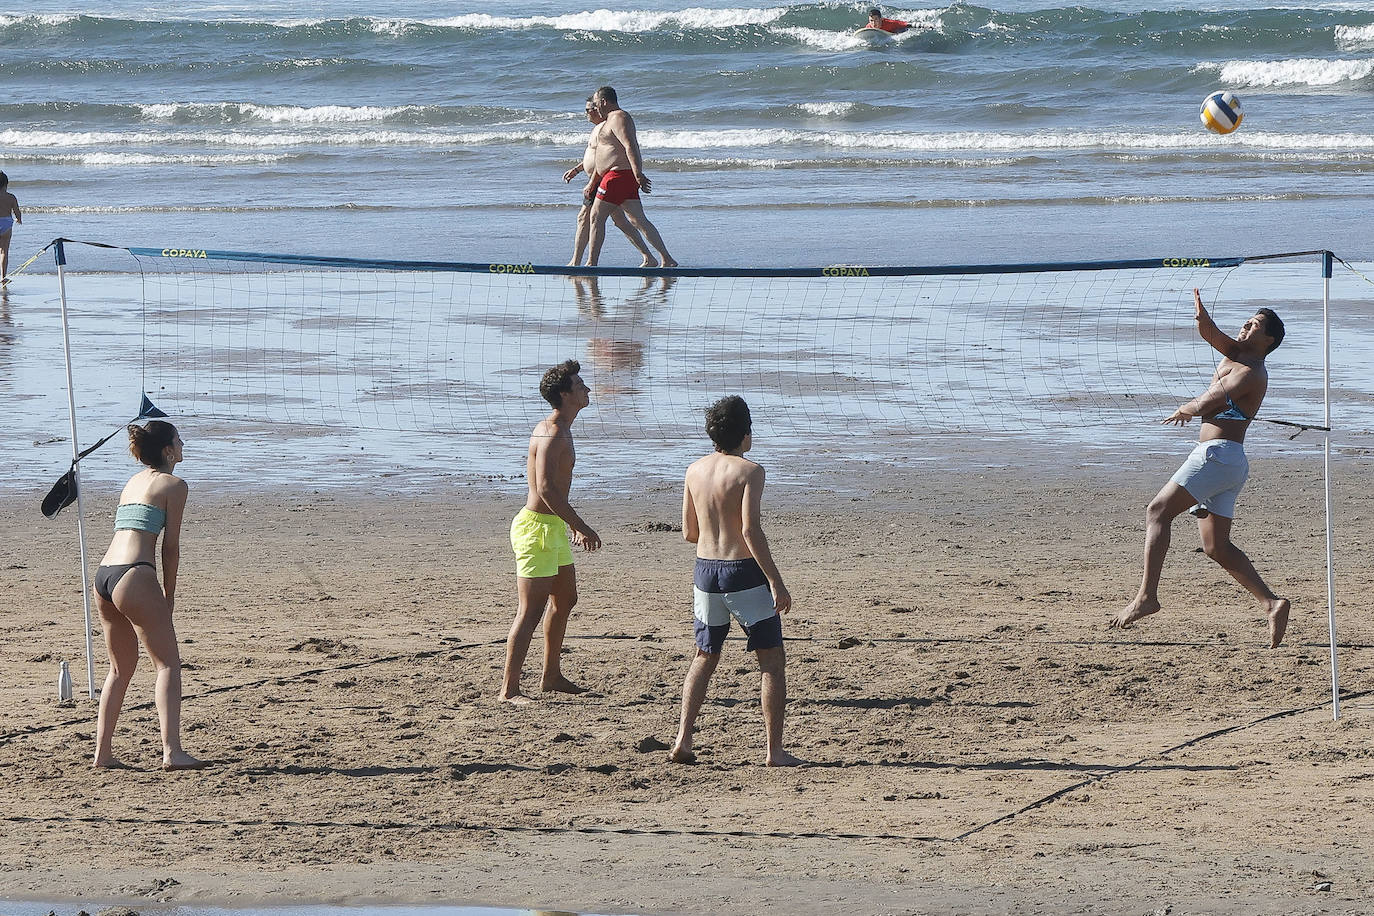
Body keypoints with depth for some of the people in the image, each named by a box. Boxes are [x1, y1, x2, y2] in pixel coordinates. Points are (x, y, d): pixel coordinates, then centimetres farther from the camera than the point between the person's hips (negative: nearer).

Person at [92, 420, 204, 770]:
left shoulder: (133, 482, 24)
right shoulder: (173, 484, 1)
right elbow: (171, 545, -1)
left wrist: (159, 595, 21)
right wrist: (169, 595, 8)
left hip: (103, 575, 8)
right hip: (133, 577, -8)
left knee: (121, 668, 18)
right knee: (168, 663, -3)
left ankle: (103, 751, 15)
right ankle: (172, 751, -14)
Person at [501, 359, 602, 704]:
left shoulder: (558, 430, 14)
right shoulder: (552, 434, -19)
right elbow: (546, 488, -27)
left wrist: (574, 525, 27)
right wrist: (582, 526, -25)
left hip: (553, 528, 11)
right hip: (537, 528, -11)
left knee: (565, 600, 21)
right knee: (531, 611, -10)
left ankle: (552, 676, 32)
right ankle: (509, 689, -9)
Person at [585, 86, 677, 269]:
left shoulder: (618, 118, -11)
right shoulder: (615, 118, 22)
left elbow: (630, 147, -23)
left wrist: (638, 175, -32)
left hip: (618, 175, -10)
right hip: (627, 176, 10)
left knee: (596, 217, -4)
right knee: (638, 220, 5)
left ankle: (591, 264, -4)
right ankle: (667, 260, 0)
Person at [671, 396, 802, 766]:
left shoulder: (695, 470, 5)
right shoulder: (749, 471, -12)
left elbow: (689, 532, 10)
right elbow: (751, 531, -20)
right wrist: (776, 582, -18)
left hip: (705, 569, 6)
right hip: (743, 571, -5)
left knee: (705, 658, 19)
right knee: (773, 662, 5)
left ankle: (682, 741, 10)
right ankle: (775, 751, 1)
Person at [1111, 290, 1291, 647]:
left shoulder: (1250, 373, -10)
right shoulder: (1234, 355, 18)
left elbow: (1207, 403, -17)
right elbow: (1210, 333, 8)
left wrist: (1185, 410, 3)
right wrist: (1201, 317, -15)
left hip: (1219, 454, -10)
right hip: (1226, 463, 10)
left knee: (1158, 511, -14)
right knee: (1216, 547, 7)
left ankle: (1147, 595, -22)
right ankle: (1271, 602, -1)